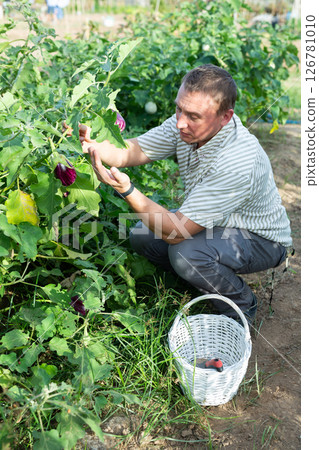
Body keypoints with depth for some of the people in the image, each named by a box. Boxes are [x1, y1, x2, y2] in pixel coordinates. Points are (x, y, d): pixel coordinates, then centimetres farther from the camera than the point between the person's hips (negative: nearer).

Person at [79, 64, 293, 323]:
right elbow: (131, 151, -11)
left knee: (186, 252, -33)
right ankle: (206, 280, 15)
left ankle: (242, 305, -3)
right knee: (141, 236, -4)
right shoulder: (188, 122, -16)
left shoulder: (236, 163, -39)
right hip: (212, 223, 7)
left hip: (260, 239, -7)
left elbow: (176, 231, -37)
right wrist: (90, 144, -31)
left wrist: (127, 190, -47)